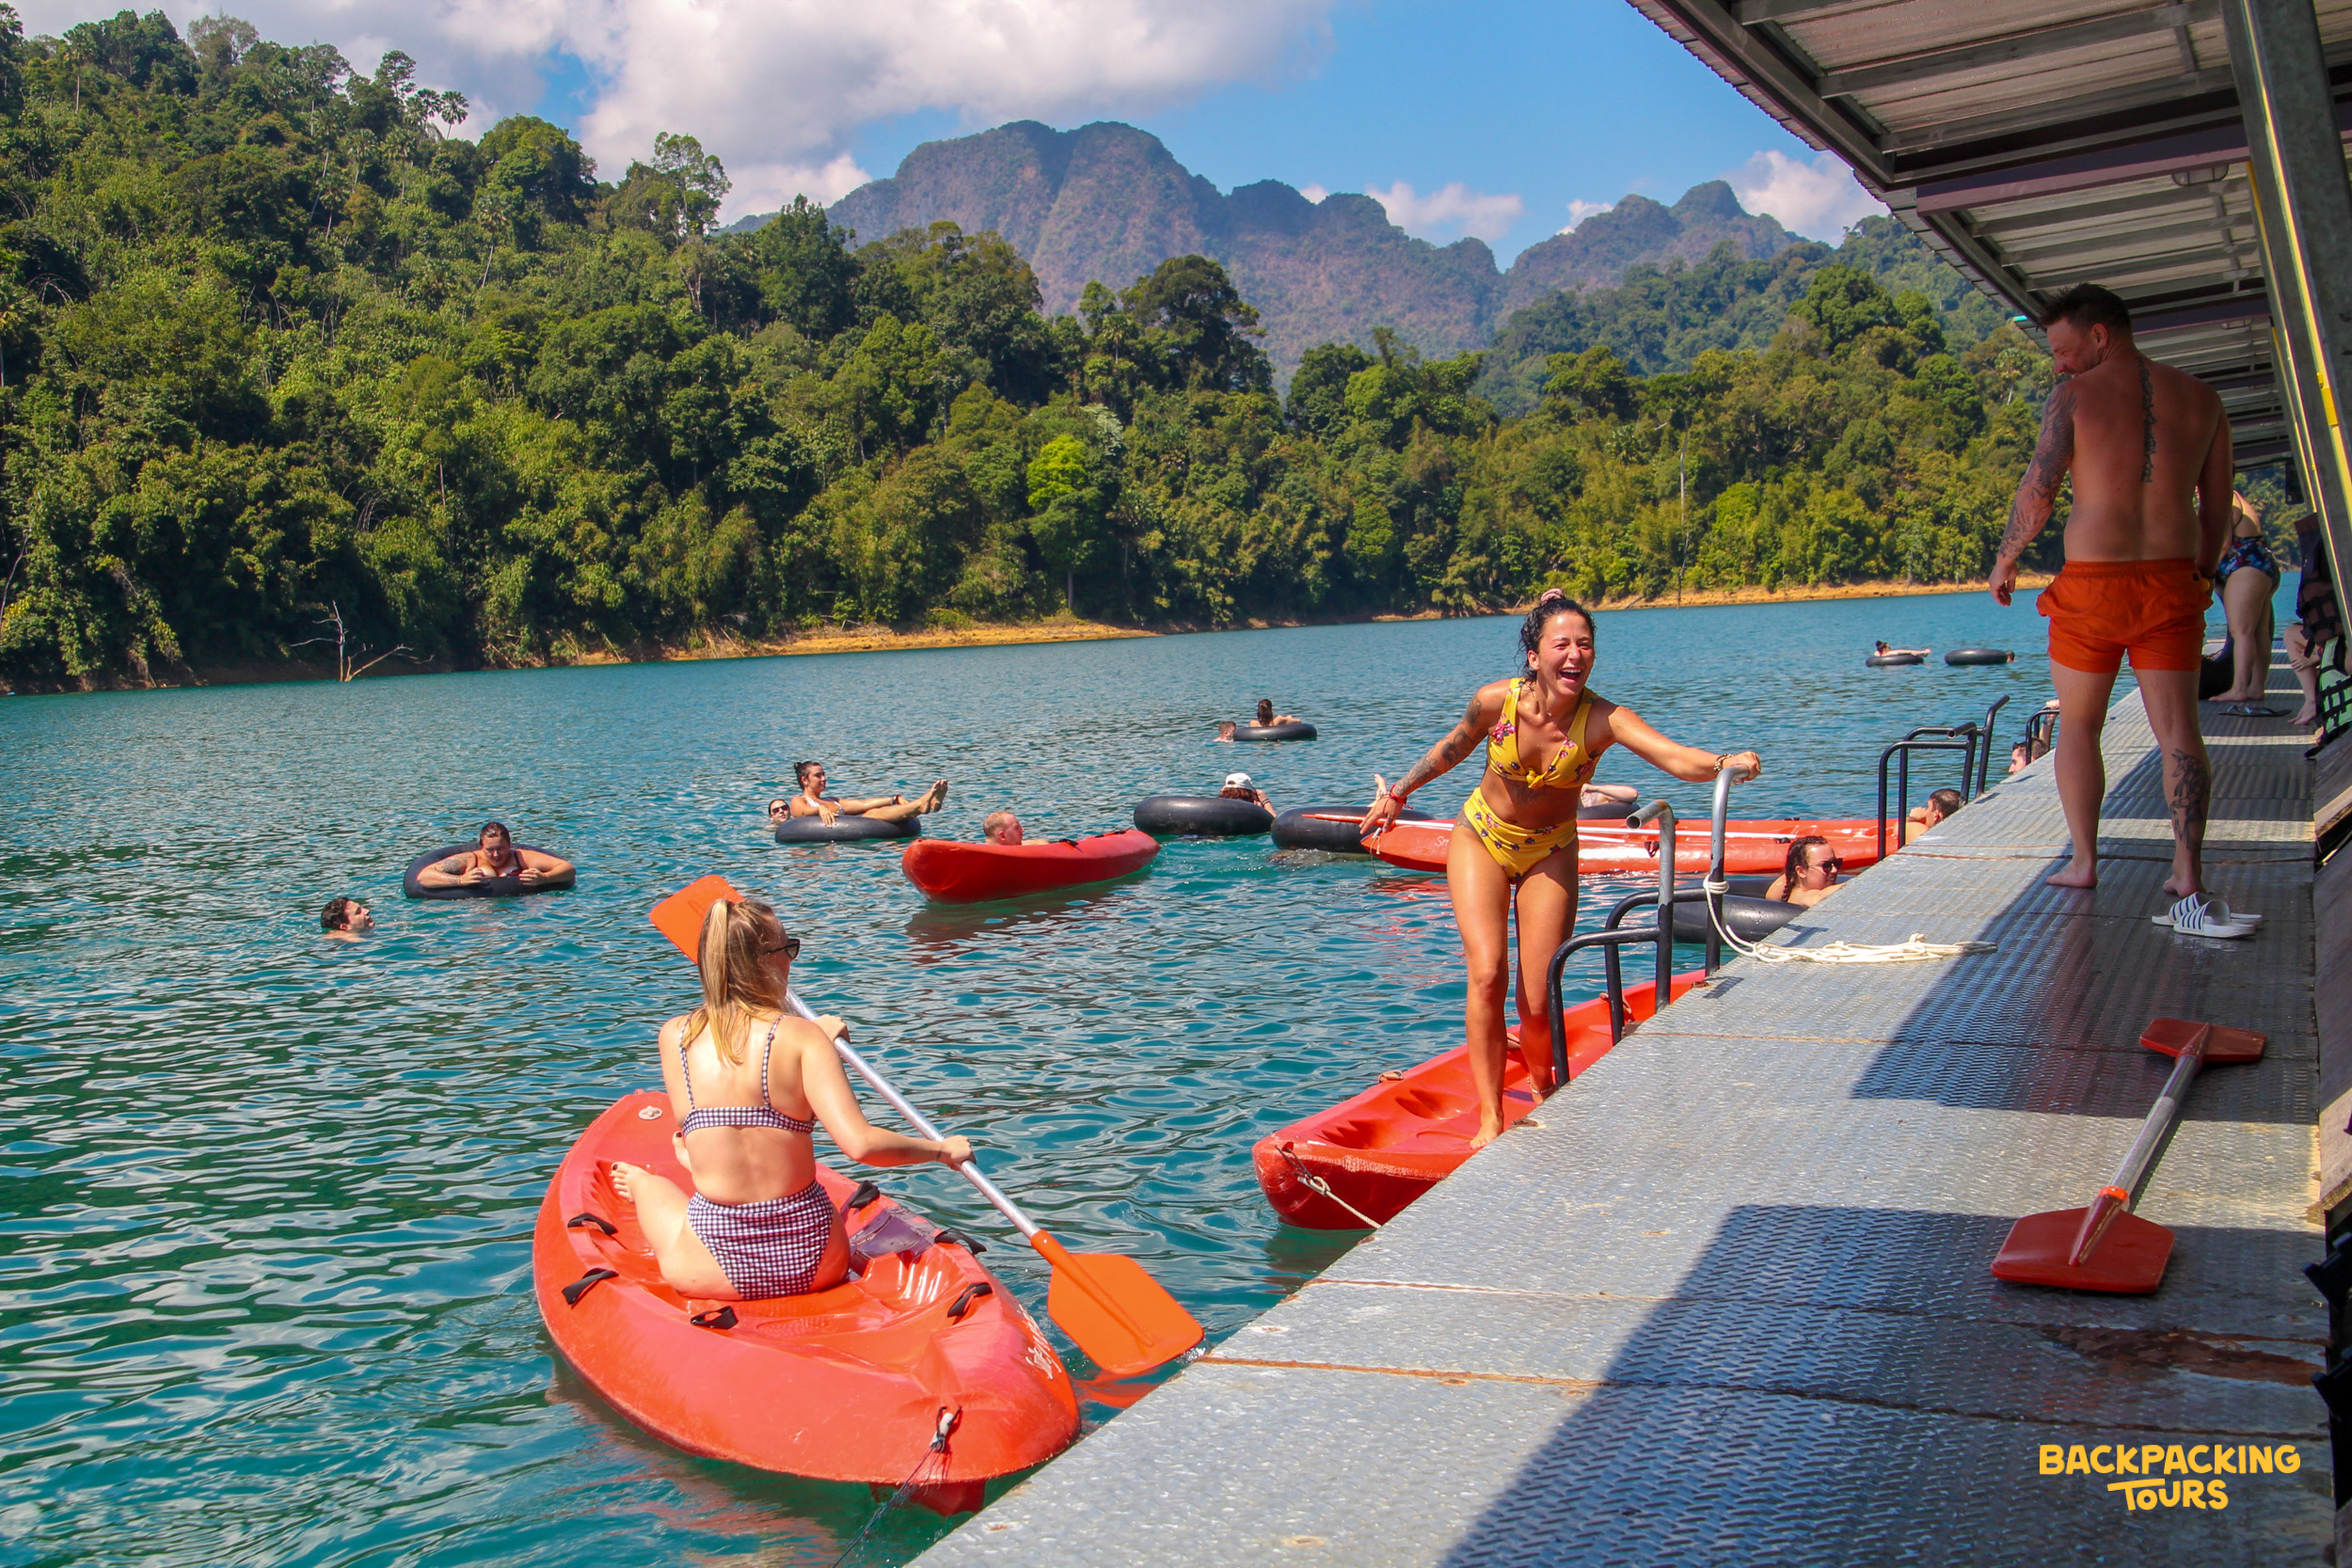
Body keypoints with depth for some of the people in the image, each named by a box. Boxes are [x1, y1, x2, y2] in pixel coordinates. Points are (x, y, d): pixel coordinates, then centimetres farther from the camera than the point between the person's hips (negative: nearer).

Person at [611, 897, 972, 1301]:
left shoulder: (673, 1036, -5)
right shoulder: (802, 1037, -13)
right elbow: (861, 1144, -22)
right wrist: (942, 1149, -6)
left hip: (715, 1270, 1)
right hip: (812, 1263, -1)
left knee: (647, 1182, 34)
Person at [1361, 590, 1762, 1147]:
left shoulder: (1603, 719, -26)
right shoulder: (1496, 700, -21)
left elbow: (1678, 757, -42)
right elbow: (1454, 748, 0)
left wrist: (1728, 762, -63)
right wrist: (1399, 794, 12)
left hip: (1549, 854, 0)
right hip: (1481, 841, 0)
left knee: (1538, 1003, -2)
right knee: (1487, 975, -17)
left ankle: (1546, 1102, 27)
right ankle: (1489, 1116, -5)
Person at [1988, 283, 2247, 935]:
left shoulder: (2074, 396, -5)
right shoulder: (2199, 397, 9)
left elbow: (2038, 489, -12)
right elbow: (2218, 503, 11)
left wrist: (2004, 562, 2)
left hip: (2092, 581, -3)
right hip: (2173, 582, 3)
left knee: (2077, 726, 14)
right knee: (2178, 731, -1)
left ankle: (2083, 863, 19)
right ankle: (2188, 883, -10)